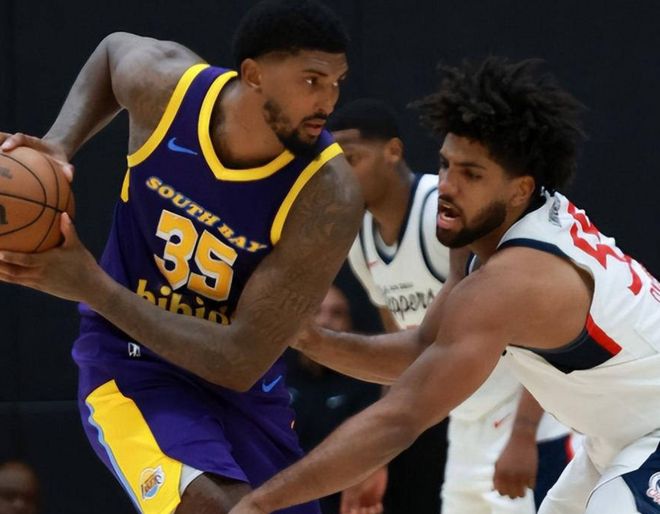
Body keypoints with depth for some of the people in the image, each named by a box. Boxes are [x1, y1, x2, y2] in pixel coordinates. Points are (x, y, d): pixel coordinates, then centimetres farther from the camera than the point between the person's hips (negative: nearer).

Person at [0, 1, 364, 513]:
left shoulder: (328, 197, -25)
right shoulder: (165, 85, -17)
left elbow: (241, 362, -25)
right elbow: (111, 52, 11)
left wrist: (95, 289, -27)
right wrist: (59, 144, -7)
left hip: (244, 388, 2)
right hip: (131, 365, -2)